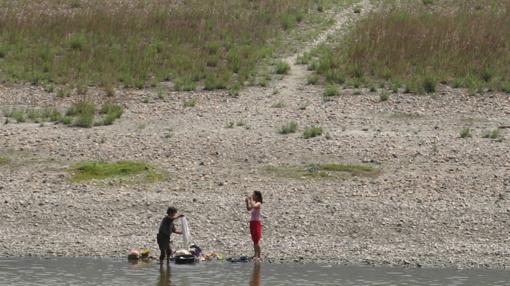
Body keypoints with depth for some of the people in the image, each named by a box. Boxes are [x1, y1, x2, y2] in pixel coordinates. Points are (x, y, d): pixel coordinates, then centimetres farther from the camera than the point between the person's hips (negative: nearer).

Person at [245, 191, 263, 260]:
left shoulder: (258, 204, -14)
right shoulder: (254, 203, 12)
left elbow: (253, 206, -33)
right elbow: (249, 209, 20)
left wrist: (251, 199, -21)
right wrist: (247, 202, 7)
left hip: (257, 222, -9)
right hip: (252, 222, 9)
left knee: (257, 240, -8)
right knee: (254, 240, 13)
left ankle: (258, 256, -5)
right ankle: (256, 254, 20)